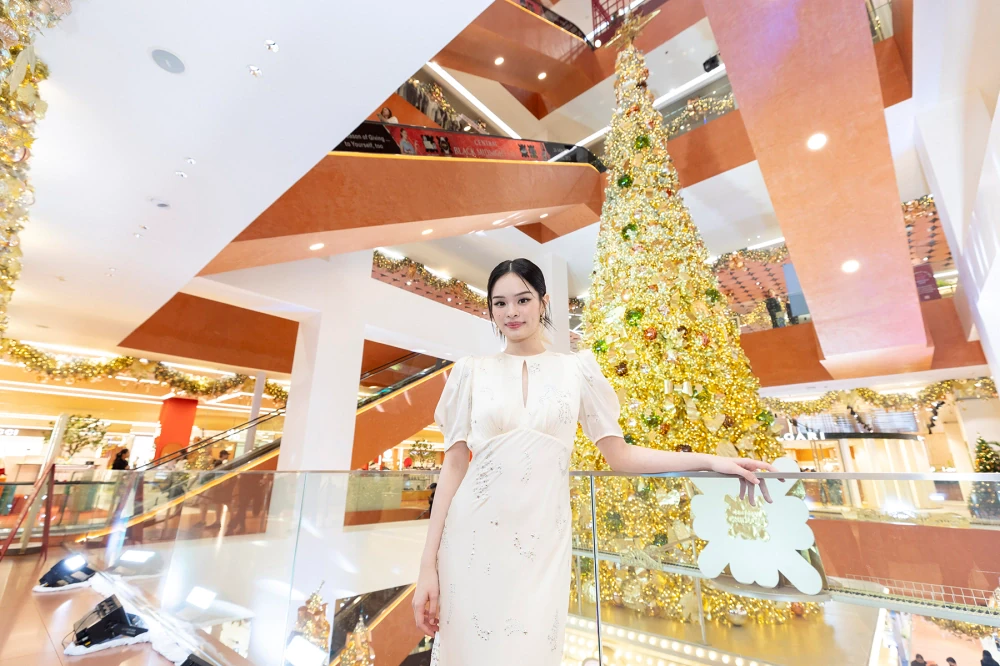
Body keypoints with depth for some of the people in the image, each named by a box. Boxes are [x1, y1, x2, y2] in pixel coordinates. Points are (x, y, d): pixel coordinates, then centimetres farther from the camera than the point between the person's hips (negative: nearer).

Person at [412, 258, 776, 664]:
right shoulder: (471, 371, 1)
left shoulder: (577, 368, 2)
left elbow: (619, 455, 5)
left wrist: (711, 461, -2)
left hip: (543, 542, 0)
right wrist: (429, 562, -2)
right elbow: (454, 464, 0)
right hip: (474, 538, 1)